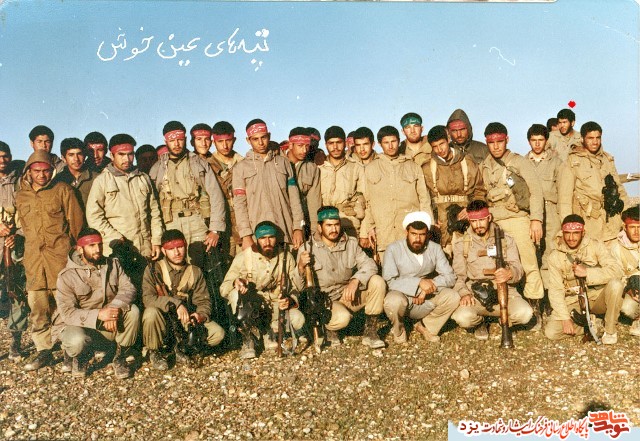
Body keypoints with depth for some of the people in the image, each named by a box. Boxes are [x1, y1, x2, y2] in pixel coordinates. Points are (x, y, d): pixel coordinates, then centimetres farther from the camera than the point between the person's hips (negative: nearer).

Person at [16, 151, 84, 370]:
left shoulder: (62, 190, 4)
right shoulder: (21, 196, 15)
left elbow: (76, 221, 4)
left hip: (59, 253, -4)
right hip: (33, 256, 4)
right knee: (37, 305, 2)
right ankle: (43, 350, 13)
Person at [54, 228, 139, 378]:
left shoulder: (113, 265, 2)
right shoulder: (66, 276, -10)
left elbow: (128, 288, -11)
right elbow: (67, 312, -19)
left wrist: (115, 308, -33)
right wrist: (98, 315, -33)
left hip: (109, 326, 3)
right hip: (80, 326, -3)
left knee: (132, 311, -25)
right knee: (77, 340, -37)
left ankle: (120, 358, -5)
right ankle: (77, 356, 3)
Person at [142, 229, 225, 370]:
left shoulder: (195, 272, 6)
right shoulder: (154, 269, -6)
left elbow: (203, 300, 2)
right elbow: (148, 298, -20)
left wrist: (201, 315, -21)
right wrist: (175, 304, -30)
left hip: (185, 321, 3)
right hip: (162, 321, -2)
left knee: (217, 333, -18)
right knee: (151, 312, -36)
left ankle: (179, 346, 6)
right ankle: (154, 352, -8)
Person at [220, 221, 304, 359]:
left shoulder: (286, 257, -3)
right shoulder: (244, 257, -9)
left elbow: (296, 287, 0)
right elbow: (223, 288, -11)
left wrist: (290, 300, -23)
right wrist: (235, 282, -35)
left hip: (277, 305, 1)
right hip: (251, 307, -1)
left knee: (297, 319, -29)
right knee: (237, 293, -33)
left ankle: (269, 331, 5)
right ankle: (247, 340, -14)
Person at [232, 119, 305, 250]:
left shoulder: (283, 163, 14)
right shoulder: (241, 168, 8)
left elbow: (294, 197, 10)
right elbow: (239, 204, 2)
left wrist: (298, 228, 1)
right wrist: (246, 236, -8)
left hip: (286, 234, 2)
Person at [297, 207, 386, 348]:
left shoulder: (351, 243, 3)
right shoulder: (308, 248, -7)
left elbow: (369, 265, -8)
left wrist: (355, 281, -27)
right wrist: (301, 266, -30)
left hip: (349, 295, 4)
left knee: (377, 282, -20)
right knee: (342, 317, -36)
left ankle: (370, 332, -8)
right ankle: (327, 329, 3)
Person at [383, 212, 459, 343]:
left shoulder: (435, 249, -1)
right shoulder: (393, 249, -13)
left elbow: (450, 277, -5)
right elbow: (389, 281, -22)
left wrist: (429, 285, -23)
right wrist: (419, 282, -32)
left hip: (425, 301, 4)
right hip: (402, 296, -3)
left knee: (452, 297, -21)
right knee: (393, 300, -38)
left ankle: (425, 326, 5)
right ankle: (398, 330, -1)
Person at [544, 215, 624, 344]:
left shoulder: (595, 246, -8)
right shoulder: (555, 256, -6)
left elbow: (616, 271, -20)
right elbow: (555, 290, -8)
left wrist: (587, 272, -27)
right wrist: (565, 318, -16)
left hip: (597, 297, 0)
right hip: (573, 302, 1)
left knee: (615, 284, -32)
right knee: (551, 332, -21)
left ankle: (610, 330, -12)